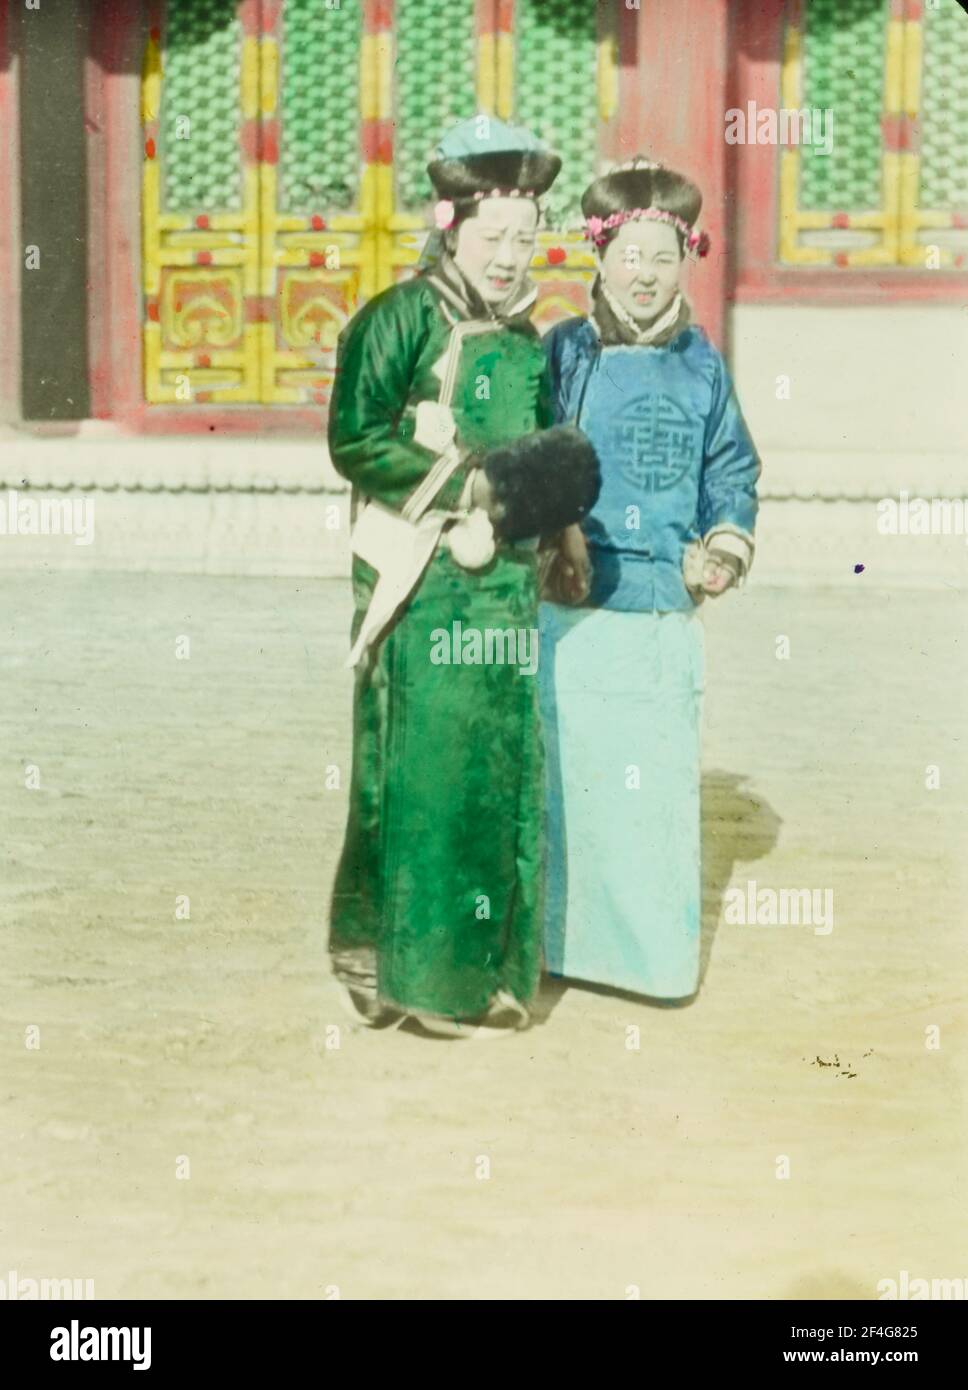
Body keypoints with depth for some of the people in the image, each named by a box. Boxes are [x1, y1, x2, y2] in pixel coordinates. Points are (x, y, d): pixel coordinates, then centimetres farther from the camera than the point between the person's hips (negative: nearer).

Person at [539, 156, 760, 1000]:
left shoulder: (700, 367, 8)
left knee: (659, 787, 5)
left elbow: (733, 471, 15)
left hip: (664, 617, 3)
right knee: (566, 780, 2)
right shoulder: (562, 354, -1)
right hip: (571, 615, -2)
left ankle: (656, 949, 19)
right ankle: (560, 938, 17)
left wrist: (726, 550, 1)